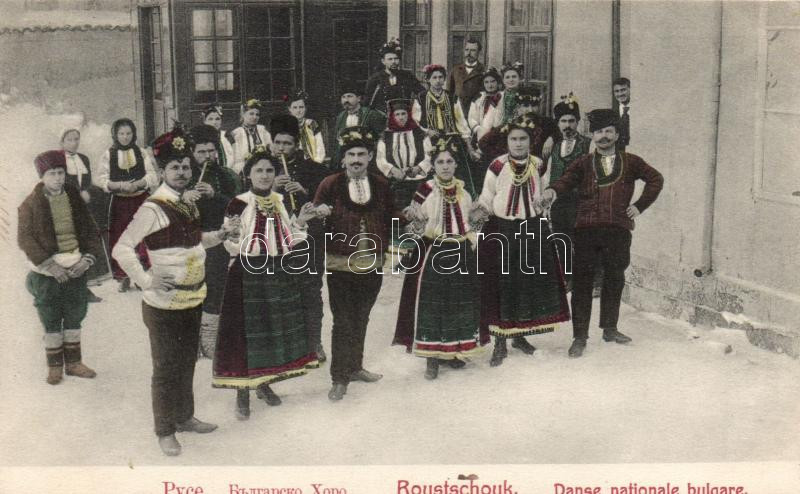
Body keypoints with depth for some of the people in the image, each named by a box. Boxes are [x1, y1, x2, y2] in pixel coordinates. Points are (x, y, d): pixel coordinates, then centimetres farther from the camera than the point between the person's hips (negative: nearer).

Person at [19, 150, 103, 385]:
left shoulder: (75, 199, 5)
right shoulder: (31, 204, -6)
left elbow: (90, 231, 7)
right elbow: (25, 239, -10)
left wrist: (88, 259, -8)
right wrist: (49, 265, -17)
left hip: (76, 268, 3)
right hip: (47, 272, -3)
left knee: (74, 317, 12)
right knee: (51, 321, 5)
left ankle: (73, 362, 24)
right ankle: (54, 366, 18)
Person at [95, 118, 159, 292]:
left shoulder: (141, 153, 6)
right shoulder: (108, 155, 4)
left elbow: (152, 176, 0)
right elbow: (101, 180, -3)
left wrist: (137, 184, -18)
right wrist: (119, 185, -19)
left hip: (141, 200, 0)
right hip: (119, 202, 0)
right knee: (118, 240, 0)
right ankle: (123, 277, 10)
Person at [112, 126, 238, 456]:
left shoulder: (189, 202, 6)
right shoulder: (153, 209, -19)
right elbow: (121, 250, -23)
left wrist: (218, 236, 4)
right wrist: (147, 282, -28)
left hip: (193, 299, 8)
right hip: (164, 305, -7)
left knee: (187, 362, 20)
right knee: (166, 368, 6)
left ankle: (185, 417, 37)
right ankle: (165, 431, 20)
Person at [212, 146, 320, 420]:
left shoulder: (280, 201, 8)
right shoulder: (239, 204, -9)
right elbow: (229, 242, -10)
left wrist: (300, 221, 0)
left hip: (280, 274, 6)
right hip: (249, 275, -6)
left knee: (277, 330, 13)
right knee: (247, 331, -2)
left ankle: (265, 382, 31)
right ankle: (243, 392, 8)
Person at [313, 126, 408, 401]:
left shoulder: (381, 185, 4)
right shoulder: (330, 184, -6)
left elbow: (390, 219, 11)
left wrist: (408, 219, -8)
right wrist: (318, 214, -24)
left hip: (372, 265, 4)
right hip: (340, 265, -3)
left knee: (361, 319, 17)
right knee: (343, 322, 0)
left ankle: (355, 367, 33)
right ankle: (339, 378, 11)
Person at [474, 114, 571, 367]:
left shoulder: (537, 165, 5)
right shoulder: (497, 166, -7)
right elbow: (486, 198, -3)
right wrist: (482, 209, -16)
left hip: (532, 230, 4)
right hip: (502, 231, -4)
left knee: (531, 283, 8)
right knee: (501, 284, -3)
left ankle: (520, 335, 24)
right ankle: (500, 343, 6)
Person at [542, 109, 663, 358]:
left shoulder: (630, 162, 12)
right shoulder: (583, 163, 9)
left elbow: (656, 179, 19)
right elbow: (567, 179, -9)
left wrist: (639, 205, 9)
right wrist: (552, 190, -32)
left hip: (618, 230, 2)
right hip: (586, 230, -1)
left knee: (614, 280, 11)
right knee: (582, 281, -2)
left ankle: (610, 329, 28)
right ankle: (580, 337, 4)